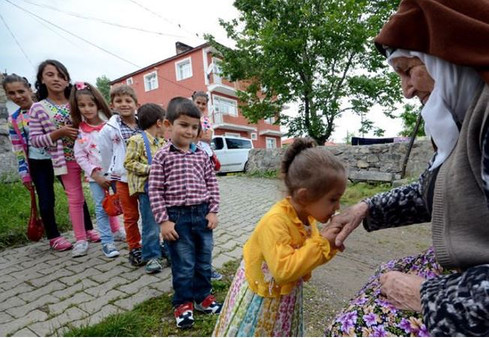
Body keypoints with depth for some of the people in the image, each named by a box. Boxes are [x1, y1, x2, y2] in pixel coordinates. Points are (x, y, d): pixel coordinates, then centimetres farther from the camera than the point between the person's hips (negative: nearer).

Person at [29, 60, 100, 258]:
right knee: (75, 199, 6)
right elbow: (34, 140, -4)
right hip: (66, 159, -1)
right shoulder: (38, 109, -3)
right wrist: (58, 133, -18)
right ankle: (81, 238, 20)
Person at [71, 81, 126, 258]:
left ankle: (116, 231, 32)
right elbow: (80, 157, -2)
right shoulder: (79, 132, -2)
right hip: (95, 176, 0)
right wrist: (96, 174, -11)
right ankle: (107, 242, 15)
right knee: (102, 209, 5)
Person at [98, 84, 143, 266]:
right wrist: (113, 174, 8)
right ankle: (135, 248, 25)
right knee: (131, 216, 9)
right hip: (123, 178, -1)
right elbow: (105, 155, 3)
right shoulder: (109, 129, -5)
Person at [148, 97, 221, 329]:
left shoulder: (202, 155, 3)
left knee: (204, 261, 17)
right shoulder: (163, 156, -7)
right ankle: (183, 303, 30)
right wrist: (163, 221, -11)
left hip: (202, 214, 4)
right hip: (177, 216, -4)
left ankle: (203, 296, 38)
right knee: (183, 264, 8)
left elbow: (212, 185, 8)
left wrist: (213, 211, 1)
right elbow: (155, 191, -8)